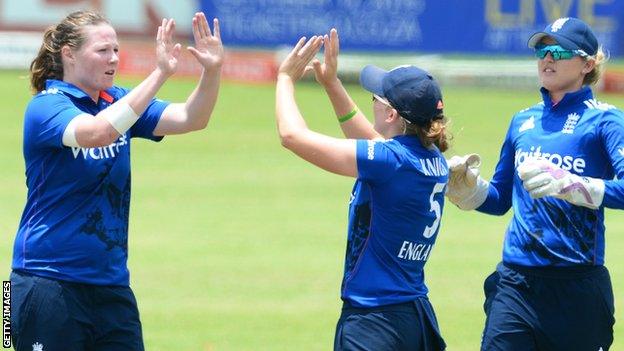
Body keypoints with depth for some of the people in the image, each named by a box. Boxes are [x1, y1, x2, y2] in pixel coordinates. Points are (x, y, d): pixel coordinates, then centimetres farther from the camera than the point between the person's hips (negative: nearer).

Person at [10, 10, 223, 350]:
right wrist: (159, 73, -33)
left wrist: (212, 70, -20)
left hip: (111, 283, 6)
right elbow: (98, 131, -32)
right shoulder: (46, 106, -11)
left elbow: (190, 118, -2)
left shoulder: (118, 102, 10)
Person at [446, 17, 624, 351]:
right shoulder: (523, 121, 15)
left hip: (577, 286, -4)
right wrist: (465, 184, 2)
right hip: (515, 282, 4)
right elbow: (499, 200, 22)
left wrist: (566, 183, -32)